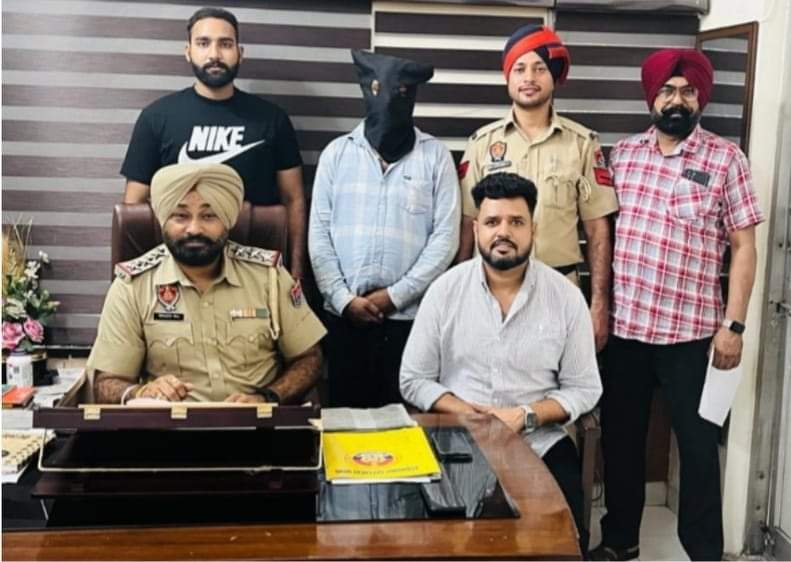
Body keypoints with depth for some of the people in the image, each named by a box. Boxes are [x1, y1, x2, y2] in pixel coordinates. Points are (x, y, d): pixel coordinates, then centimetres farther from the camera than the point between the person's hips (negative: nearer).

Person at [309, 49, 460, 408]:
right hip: (344, 315, 1)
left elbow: (446, 237, -3)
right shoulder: (337, 153, 7)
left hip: (411, 315, -1)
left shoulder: (435, 156, 3)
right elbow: (319, 234, 4)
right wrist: (344, 299, -6)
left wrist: (395, 295, -9)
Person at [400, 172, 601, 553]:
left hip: (542, 446, 0)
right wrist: (468, 413, -14)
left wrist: (527, 416, -15)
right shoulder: (445, 291, -2)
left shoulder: (566, 297, -2)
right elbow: (413, 381, 1)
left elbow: (584, 389, 2)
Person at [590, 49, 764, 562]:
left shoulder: (725, 158, -3)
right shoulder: (623, 153, 6)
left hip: (691, 331, -3)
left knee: (697, 441, 7)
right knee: (620, 435, 14)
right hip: (623, 325, 3)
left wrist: (733, 325, -9)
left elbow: (744, 245, -3)